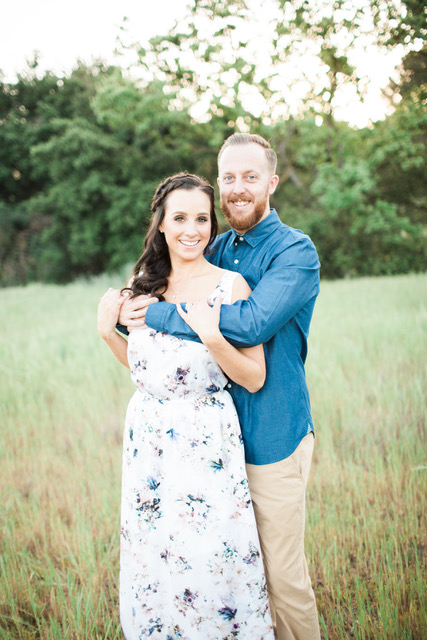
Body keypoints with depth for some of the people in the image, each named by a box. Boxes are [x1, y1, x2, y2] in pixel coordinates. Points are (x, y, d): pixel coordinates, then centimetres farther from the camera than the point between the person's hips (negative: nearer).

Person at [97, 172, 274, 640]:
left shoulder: (230, 285, -8)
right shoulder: (145, 284, 6)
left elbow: (255, 379, -10)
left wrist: (213, 340, -24)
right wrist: (108, 332, 0)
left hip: (205, 441, -4)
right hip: (147, 437, 5)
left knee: (209, 559, 3)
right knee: (151, 554, 15)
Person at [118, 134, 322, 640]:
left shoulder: (295, 251, -13)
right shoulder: (217, 250, 9)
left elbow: (251, 324, -29)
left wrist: (158, 314, -22)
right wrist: (124, 312, -4)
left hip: (272, 436, -6)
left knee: (283, 576, 7)